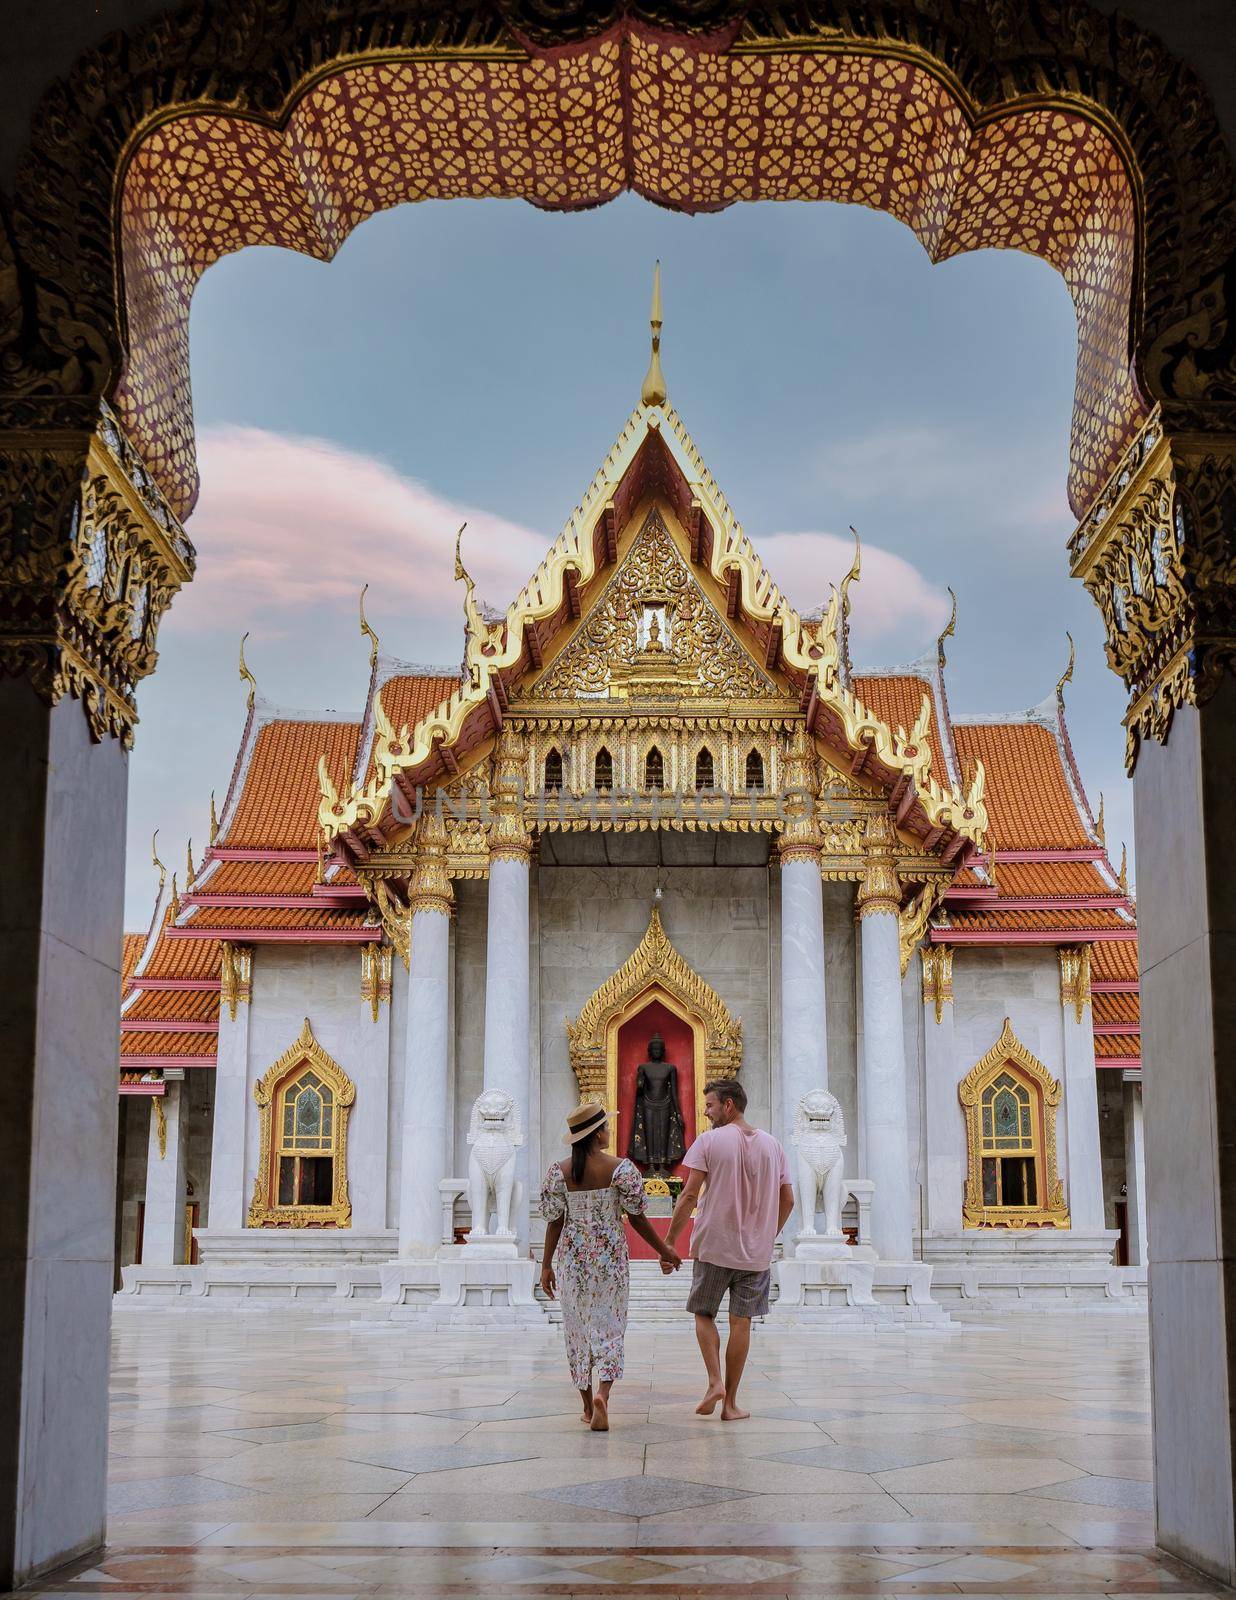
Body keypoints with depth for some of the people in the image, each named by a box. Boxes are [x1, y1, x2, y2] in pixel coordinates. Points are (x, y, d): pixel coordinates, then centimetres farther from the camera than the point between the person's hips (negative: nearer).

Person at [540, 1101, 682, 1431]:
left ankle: (588, 1406, 18)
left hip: (573, 1258, 2)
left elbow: (555, 1221, -1)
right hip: (611, 1256, -2)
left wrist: (547, 1265, 7)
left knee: (578, 1329, 12)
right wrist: (664, 1251, 4)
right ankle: (602, 1395, -18)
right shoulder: (621, 1168, -9)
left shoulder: (559, 1171, -3)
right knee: (609, 1327, 4)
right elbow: (637, 1218, -6)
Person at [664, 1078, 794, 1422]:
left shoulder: (709, 1141, -6)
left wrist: (669, 1240, -4)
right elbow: (787, 1201, 10)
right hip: (756, 1252, 3)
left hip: (713, 1247, -3)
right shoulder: (772, 1145, 8)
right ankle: (730, 1404, 9)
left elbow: (690, 1194, -10)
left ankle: (715, 1382, -5)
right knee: (741, 1323, 7)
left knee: (704, 1314, 13)